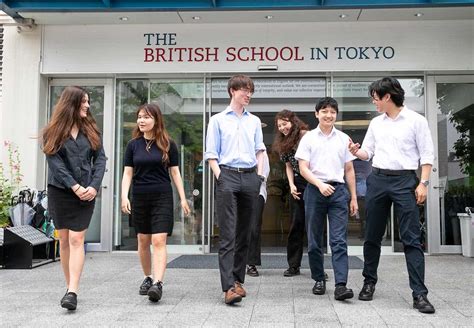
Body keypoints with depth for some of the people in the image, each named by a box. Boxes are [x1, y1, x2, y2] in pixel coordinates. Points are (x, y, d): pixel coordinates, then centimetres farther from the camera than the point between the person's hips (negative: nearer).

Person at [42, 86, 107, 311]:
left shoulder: (91, 129, 8)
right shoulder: (53, 131, 1)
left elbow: (100, 159, 3)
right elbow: (54, 162, -7)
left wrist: (94, 186, -11)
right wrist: (74, 186, -16)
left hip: (86, 193, 0)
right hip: (60, 191, 0)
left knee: (77, 239, -8)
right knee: (64, 239, 7)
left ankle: (73, 292, -11)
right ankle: (69, 285, 20)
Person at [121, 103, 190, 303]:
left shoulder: (168, 145, 1)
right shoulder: (133, 145, 6)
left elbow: (175, 172, 4)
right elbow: (128, 173, 5)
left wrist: (183, 198, -1)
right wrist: (124, 196, -9)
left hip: (162, 197, -3)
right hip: (139, 197, 3)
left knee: (159, 241, -11)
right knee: (143, 241, 11)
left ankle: (158, 284, -15)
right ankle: (147, 278, 28)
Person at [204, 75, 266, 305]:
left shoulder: (254, 121, 17)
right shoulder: (218, 120, 7)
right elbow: (211, 154, 3)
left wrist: (260, 174, 7)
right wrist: (219, 177, -8)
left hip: (250, 177, 4)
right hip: (227, 175, -4)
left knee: (244, 233, 8)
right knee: (227, 234, -9)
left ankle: (238, 280, 17)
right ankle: (229, 287, -13)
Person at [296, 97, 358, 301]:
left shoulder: (343, 139, 11)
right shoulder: (309, 138, 5)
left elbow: (349, 170, 14)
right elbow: (303, 168, -2)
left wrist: (353, 197, 12)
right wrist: (320, 185, -17)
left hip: (338, 190, 1)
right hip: (315, 190, 0)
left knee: (339, 240, -7)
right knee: (314, 241, 7)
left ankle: (341, 285, -11)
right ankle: (319, 280, 21)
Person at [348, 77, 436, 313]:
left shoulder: (416, 121, 0)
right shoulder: (376, 123, 13)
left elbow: (427, 155, -1)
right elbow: (368, 152, 16)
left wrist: (423, 183, -10)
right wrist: (356, 152, -6)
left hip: (405, 180, -4)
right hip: (377, 180, 5)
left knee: (411, 238, -6)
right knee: (372, 236, 9)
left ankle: (419, 294, -3)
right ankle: (369, 282, 24)